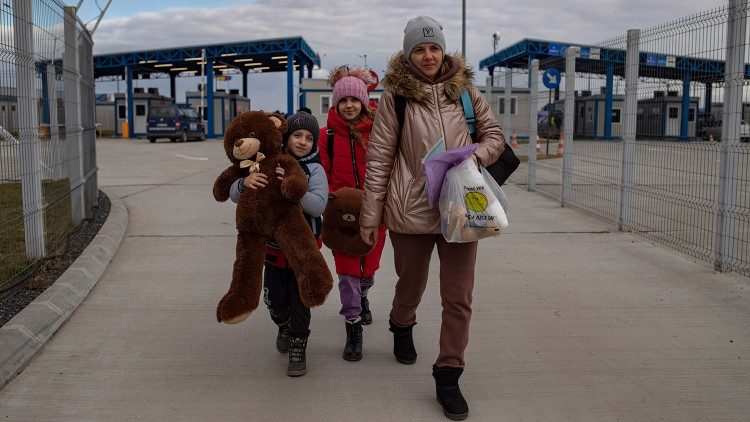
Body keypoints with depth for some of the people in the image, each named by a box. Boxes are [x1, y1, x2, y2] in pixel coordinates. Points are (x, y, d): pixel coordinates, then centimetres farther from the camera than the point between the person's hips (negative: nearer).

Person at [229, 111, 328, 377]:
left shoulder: (314, 170, -10)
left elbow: (318, 205, -23)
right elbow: (234, 195, -6)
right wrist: (244, 183, -29)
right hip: (273, 245, 3)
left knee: (299, 300, 3)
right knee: (273, 298, 14)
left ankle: (298, 349, 20)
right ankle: (284, 327, 46)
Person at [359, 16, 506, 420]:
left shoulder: (464, 88, 4)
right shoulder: (395, 96, -4)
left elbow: (494, 134, 13)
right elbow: (379, 159, -4)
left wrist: (476, 155, -10)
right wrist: (370, 216, -4)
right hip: (411, 210, -1)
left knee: (458, 297, 1)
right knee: (411, 285, 18)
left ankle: (448, 376, 15)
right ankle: (402, 327, 51)